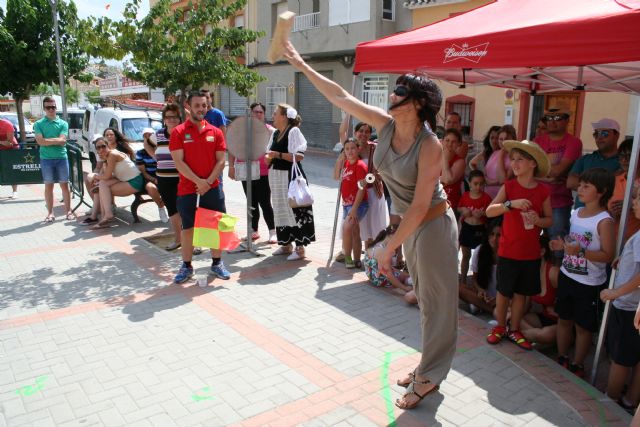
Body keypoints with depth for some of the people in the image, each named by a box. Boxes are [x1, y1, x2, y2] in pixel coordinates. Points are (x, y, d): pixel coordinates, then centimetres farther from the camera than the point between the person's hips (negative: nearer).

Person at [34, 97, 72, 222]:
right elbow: (40, 141, -9)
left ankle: (68, 211, 11)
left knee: (64, 185, 5)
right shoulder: (38, 124, 4)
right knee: (48, 186, 6)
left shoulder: (63, 123, 5)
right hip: (46, 159, 0)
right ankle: (50, 213, 12)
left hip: (62, 158, 0)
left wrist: (47, 140, -9)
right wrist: (56, 140, -9)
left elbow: (63, 141, -8)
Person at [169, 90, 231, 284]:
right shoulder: (178, 132, -2)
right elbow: (179, 162, -9)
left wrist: (208, 182, -12)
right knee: (188, 228, 7)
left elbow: (221, 160, 0)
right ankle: (186, 266, 19)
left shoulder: (215, 132, 4)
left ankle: (217, 263, 22)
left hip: (212, 188, 2)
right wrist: (198, 181, -17)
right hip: (187, 189, -2)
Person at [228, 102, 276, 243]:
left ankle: (272, 232, 6)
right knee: (252, 204, 12)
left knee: (265, 203, -4)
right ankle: (254, 231, 23)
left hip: (264, 173, -3)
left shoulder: (269, 130, 0)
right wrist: (231, 166, 7)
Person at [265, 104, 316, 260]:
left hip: (291, 177, -8)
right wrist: (268, 157, -5)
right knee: (281, 209, 12)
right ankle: (286, 244, 24)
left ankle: (300, 247, 3)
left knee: (294, 209, -5)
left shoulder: (293, 131, -9)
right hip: (276, 176, 8)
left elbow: (299, 156, -18)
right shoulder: (275, 133, 14)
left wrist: (278, 154, -20)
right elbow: (269, 157, 17)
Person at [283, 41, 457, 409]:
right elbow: (341, 97, -1)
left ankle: (429, 378, 19)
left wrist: (388, 248, -23)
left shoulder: (430, 145, -25)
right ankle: (429, 367, 33)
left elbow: (421, 206, -25)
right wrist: (303, 66, -1)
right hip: (410, 225, 8)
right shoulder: (386, 124, -5)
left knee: (437, 301, 5)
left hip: (434, 225, -7)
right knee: (424, 298, 17)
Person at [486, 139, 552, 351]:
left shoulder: (543, 191, -3)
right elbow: (489, 211, -16)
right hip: (508, 250, -1)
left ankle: (514, 330, 29)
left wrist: (538, 220, -16)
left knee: (521, 293, 13)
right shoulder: (508, 186, -6)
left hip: (531, 253, 1)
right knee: (503, 291, 10)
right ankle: (499, 327, 28)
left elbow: (549, 220, 6)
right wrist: (511, 203, -30)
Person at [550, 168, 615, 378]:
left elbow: (608, 255, -20)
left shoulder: (604, 221, -18)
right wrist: (562, 245, -2)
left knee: (583, 326, 10)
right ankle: (562, 359, 35)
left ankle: (577, 365, 26)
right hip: (567, 276, 7)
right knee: (564, 319, 18)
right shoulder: (576, 213, 4)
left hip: (590, 284, -7)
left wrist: (581, 252, -31)